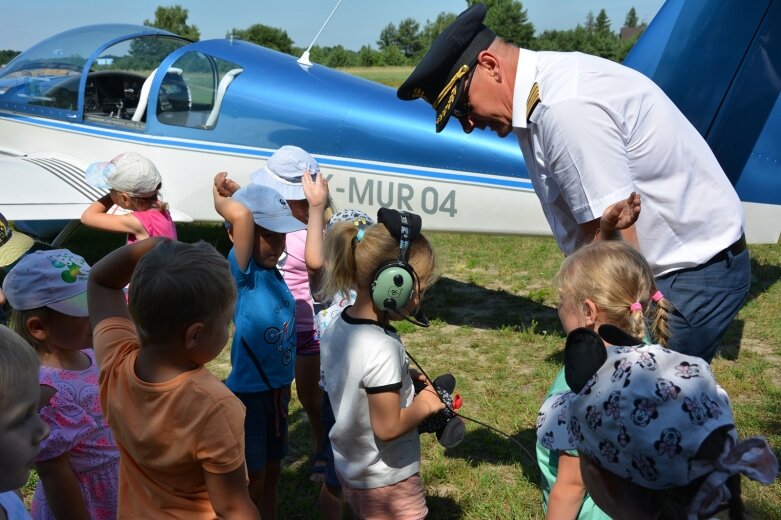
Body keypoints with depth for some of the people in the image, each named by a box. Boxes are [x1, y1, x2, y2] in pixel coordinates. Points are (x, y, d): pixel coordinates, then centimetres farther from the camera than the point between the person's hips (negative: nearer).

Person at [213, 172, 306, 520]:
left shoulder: (271, 270, -1)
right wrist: (221, 199, -20)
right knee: (252, 481, 10)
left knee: (271, 474, 22)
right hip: (249, 392, -7)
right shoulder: (242, 274, -21)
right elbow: (240, 214, -38)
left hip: (277, 389, 7)